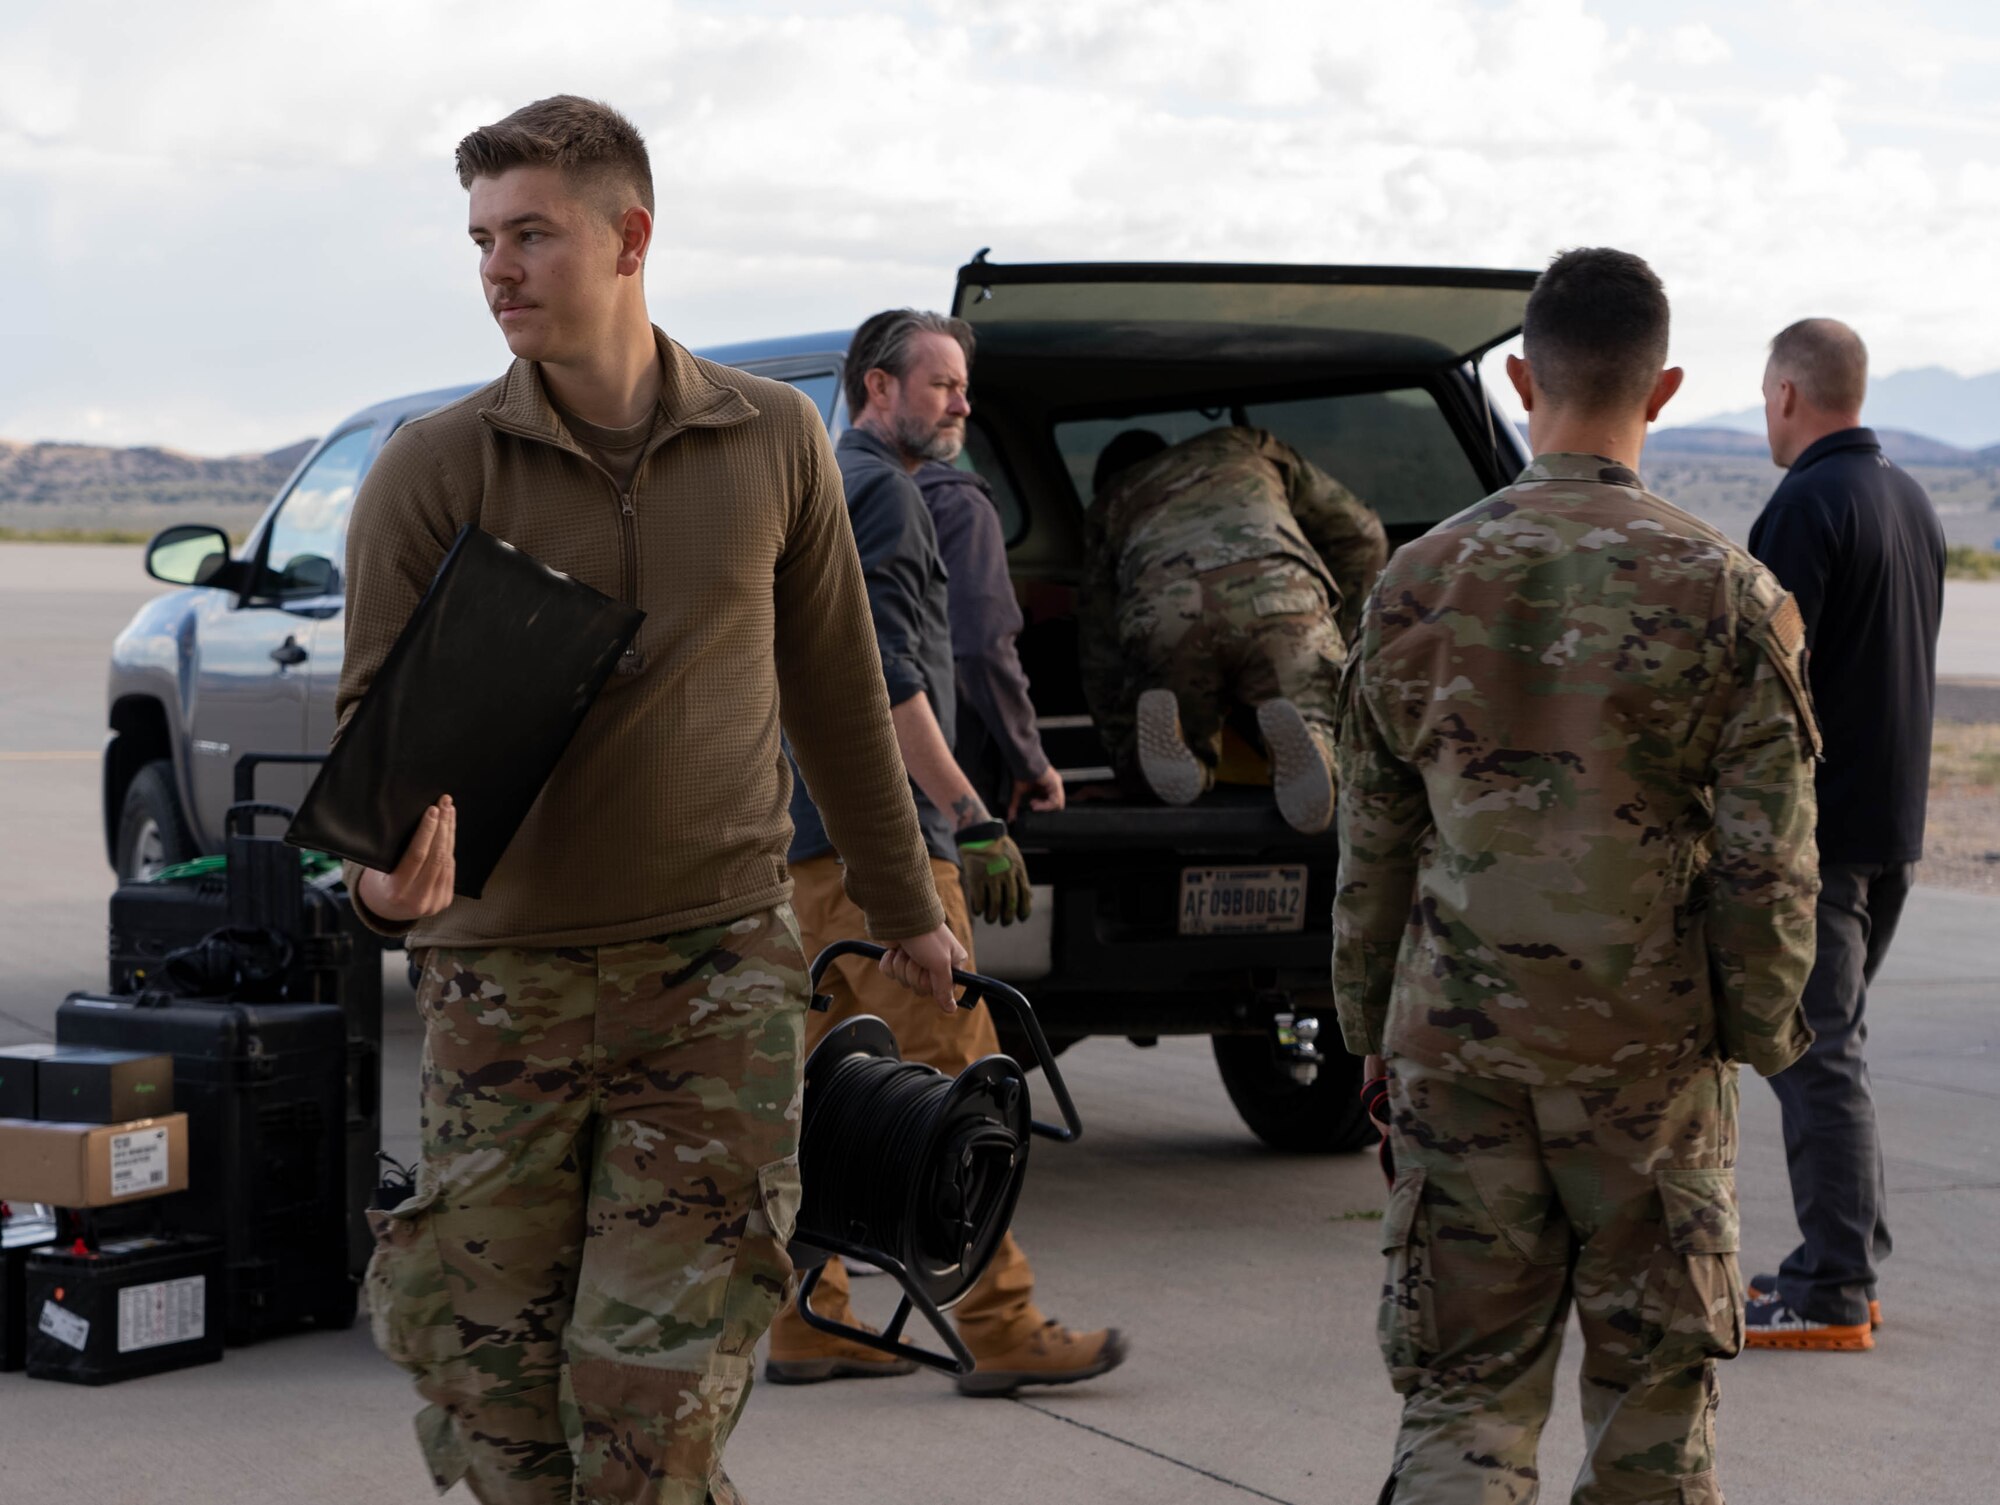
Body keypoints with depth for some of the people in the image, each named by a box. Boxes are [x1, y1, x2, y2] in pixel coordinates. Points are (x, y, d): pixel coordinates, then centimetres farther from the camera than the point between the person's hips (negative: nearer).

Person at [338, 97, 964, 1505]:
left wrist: (904, 904, 21)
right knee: (489, 1392, 4)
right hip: (501, 980, 1)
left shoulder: (774, 441, 3)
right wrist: (389, 863, -27)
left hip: (719, 975, 0)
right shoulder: (432, 468, -2)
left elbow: (835, 691, 14)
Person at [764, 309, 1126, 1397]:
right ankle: (1002, 1329, -10)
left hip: (816, 834, 10)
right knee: (956, 1074, -10)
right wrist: (972, 815, -22)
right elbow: (885, 673, -19)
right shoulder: (878, 490, -9)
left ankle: (808, 1326, 12)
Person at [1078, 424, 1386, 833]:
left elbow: (1101, 650, 32)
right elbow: (1362, 533, 39)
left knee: (1190, 775, 19)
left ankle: (1164, 728, -17)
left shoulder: (1108, 503, 39)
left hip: (1164, 614, 1)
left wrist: (1128, 762, 36)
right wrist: (1336, 631, 47)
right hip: (1280, 596, -1)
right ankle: (1295, 737, -30)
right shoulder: (1246, 446, 42)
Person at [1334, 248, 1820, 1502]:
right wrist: (1762, 1026, 7)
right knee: (1656, 1381, 13)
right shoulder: (1725, 590, -7)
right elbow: (1768, 855, -6)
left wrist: (1370, 1018, 16)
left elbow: (1373, 841, 5)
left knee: (1466, 1386, 6)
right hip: (1650, 1042, -1)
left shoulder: (1422, 581, -1)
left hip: (1456, 1038, 1)